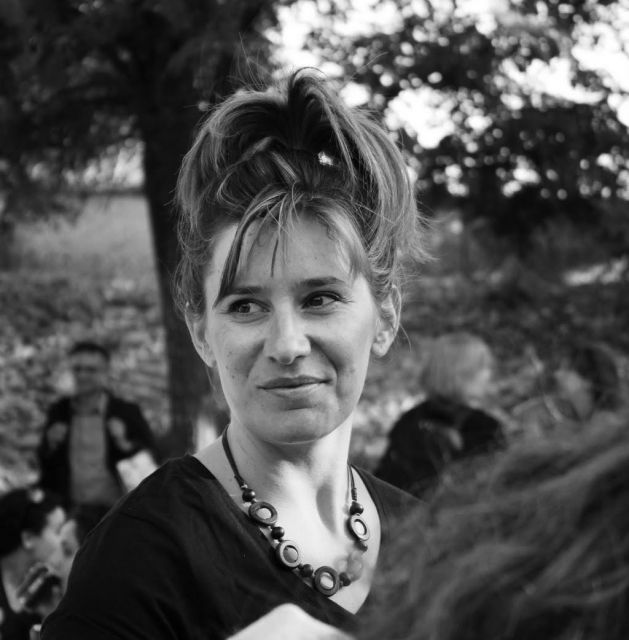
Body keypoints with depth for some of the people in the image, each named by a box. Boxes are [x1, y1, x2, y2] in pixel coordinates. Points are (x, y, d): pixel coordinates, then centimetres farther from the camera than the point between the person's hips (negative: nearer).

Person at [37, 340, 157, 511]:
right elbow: (43, 463, 16)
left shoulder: (128, 412, 0)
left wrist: (124, 444, -16)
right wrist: (50, 445, -4)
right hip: (71, 508, 3)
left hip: (115, 509, -2)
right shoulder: (58, 412, 8)